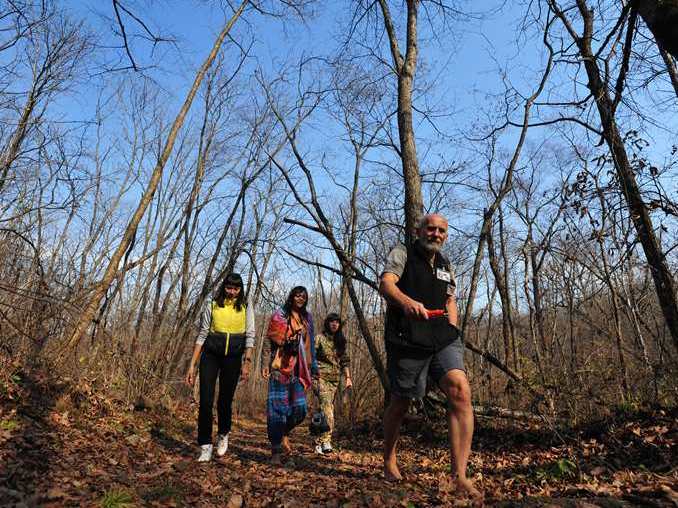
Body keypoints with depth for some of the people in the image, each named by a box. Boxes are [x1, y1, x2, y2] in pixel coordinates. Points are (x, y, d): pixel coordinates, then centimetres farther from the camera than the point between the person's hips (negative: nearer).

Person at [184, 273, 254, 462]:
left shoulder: (246, 308, 5)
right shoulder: (212, 306, 4)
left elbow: (250, 337, 0)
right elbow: (202, 335, 4)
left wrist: (247, 363, -11)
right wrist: (192, 365, 0)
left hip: (233, 356, 0)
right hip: (210, 354, 0)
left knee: (225, 400, 7)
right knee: (205, 401, -5)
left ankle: (223, 434, 35)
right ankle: (205, 446, 9)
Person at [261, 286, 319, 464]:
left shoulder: (307, 319, 15)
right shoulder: (279, 315, 4)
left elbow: (310, 347, 17)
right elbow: (268, 341, 0)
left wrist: (313, 372, 14)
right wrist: (265, 364, -10)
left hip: (298, 370, 3)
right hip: (280, 367, -3)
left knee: (299, 409, -3)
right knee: (278, 407, -5)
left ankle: (283, 433, 27)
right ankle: (276, 451, 5)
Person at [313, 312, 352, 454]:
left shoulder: (340, 341, 15)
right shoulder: (320, 338, 0)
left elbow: (345, 361, 17)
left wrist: (348, 377, 9)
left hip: (334, 379, 5)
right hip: (321, 376, -5)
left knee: (328, 408, 4)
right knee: (326, 406, -19)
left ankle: (319, 442, 14)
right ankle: (326, 441, -23)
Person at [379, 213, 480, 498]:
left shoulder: (445, 265, 20)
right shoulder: (402, 254, 2)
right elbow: (386, 284, -16)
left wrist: (451, 330, 11)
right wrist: (407, 302, -37)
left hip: (442, 338, 4)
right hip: (407, 339, -4)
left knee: (460, 390, -19)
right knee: (400, 402, 7)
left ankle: (461, 477, -16)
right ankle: (389, 461, 33)